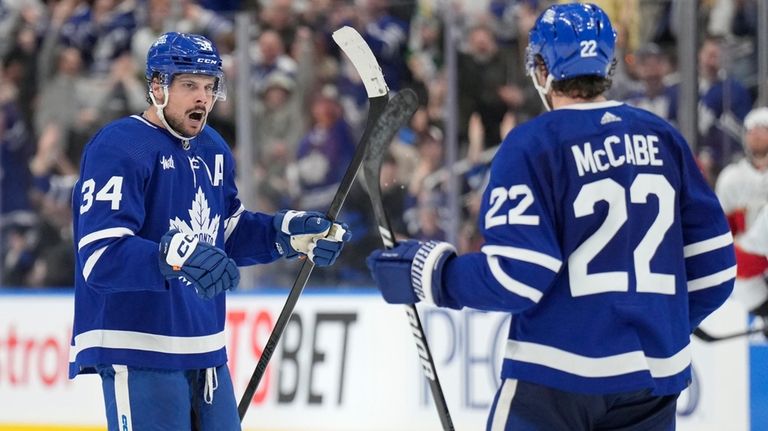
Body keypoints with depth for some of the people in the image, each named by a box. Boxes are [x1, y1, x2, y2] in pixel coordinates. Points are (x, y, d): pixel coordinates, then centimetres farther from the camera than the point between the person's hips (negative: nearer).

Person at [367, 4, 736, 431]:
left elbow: (516, 278, -16)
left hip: (557, 380, -4)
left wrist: (430, 272, -1)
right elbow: (712, 265, 7)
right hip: (654, 380, 5)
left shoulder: (533, 144, -9)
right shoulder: (664, 139, 5)